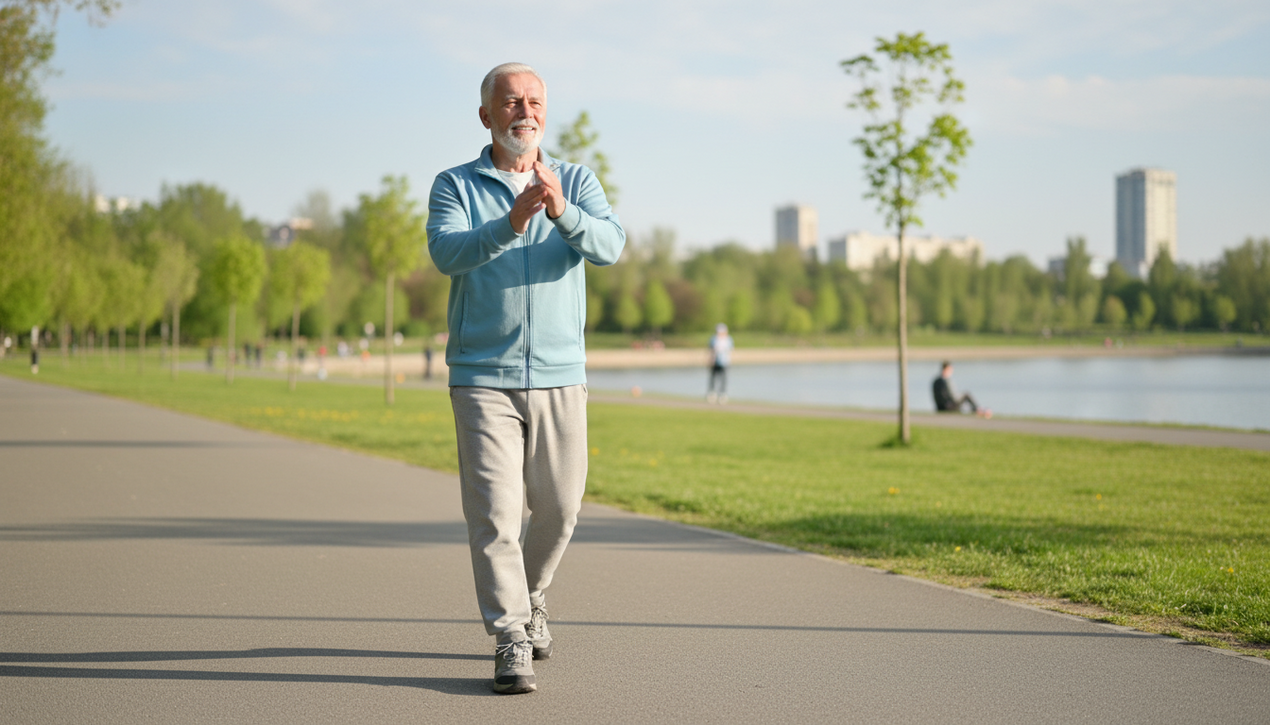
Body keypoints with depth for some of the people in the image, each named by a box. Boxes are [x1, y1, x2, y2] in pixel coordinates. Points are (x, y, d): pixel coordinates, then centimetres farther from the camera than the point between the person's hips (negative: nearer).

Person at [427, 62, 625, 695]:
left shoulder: (577, 182, 6)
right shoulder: (455, 186, 1)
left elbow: (610, 245, -13)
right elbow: (447, 253, -18)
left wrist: (563, 212, -32)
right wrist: (510, 224, -35)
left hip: (559, 375, 2)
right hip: (483, 376, -2)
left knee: (558, 508, 10)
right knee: (494, 511, -8)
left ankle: (527, 600, 36)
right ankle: (510, 641, -2)